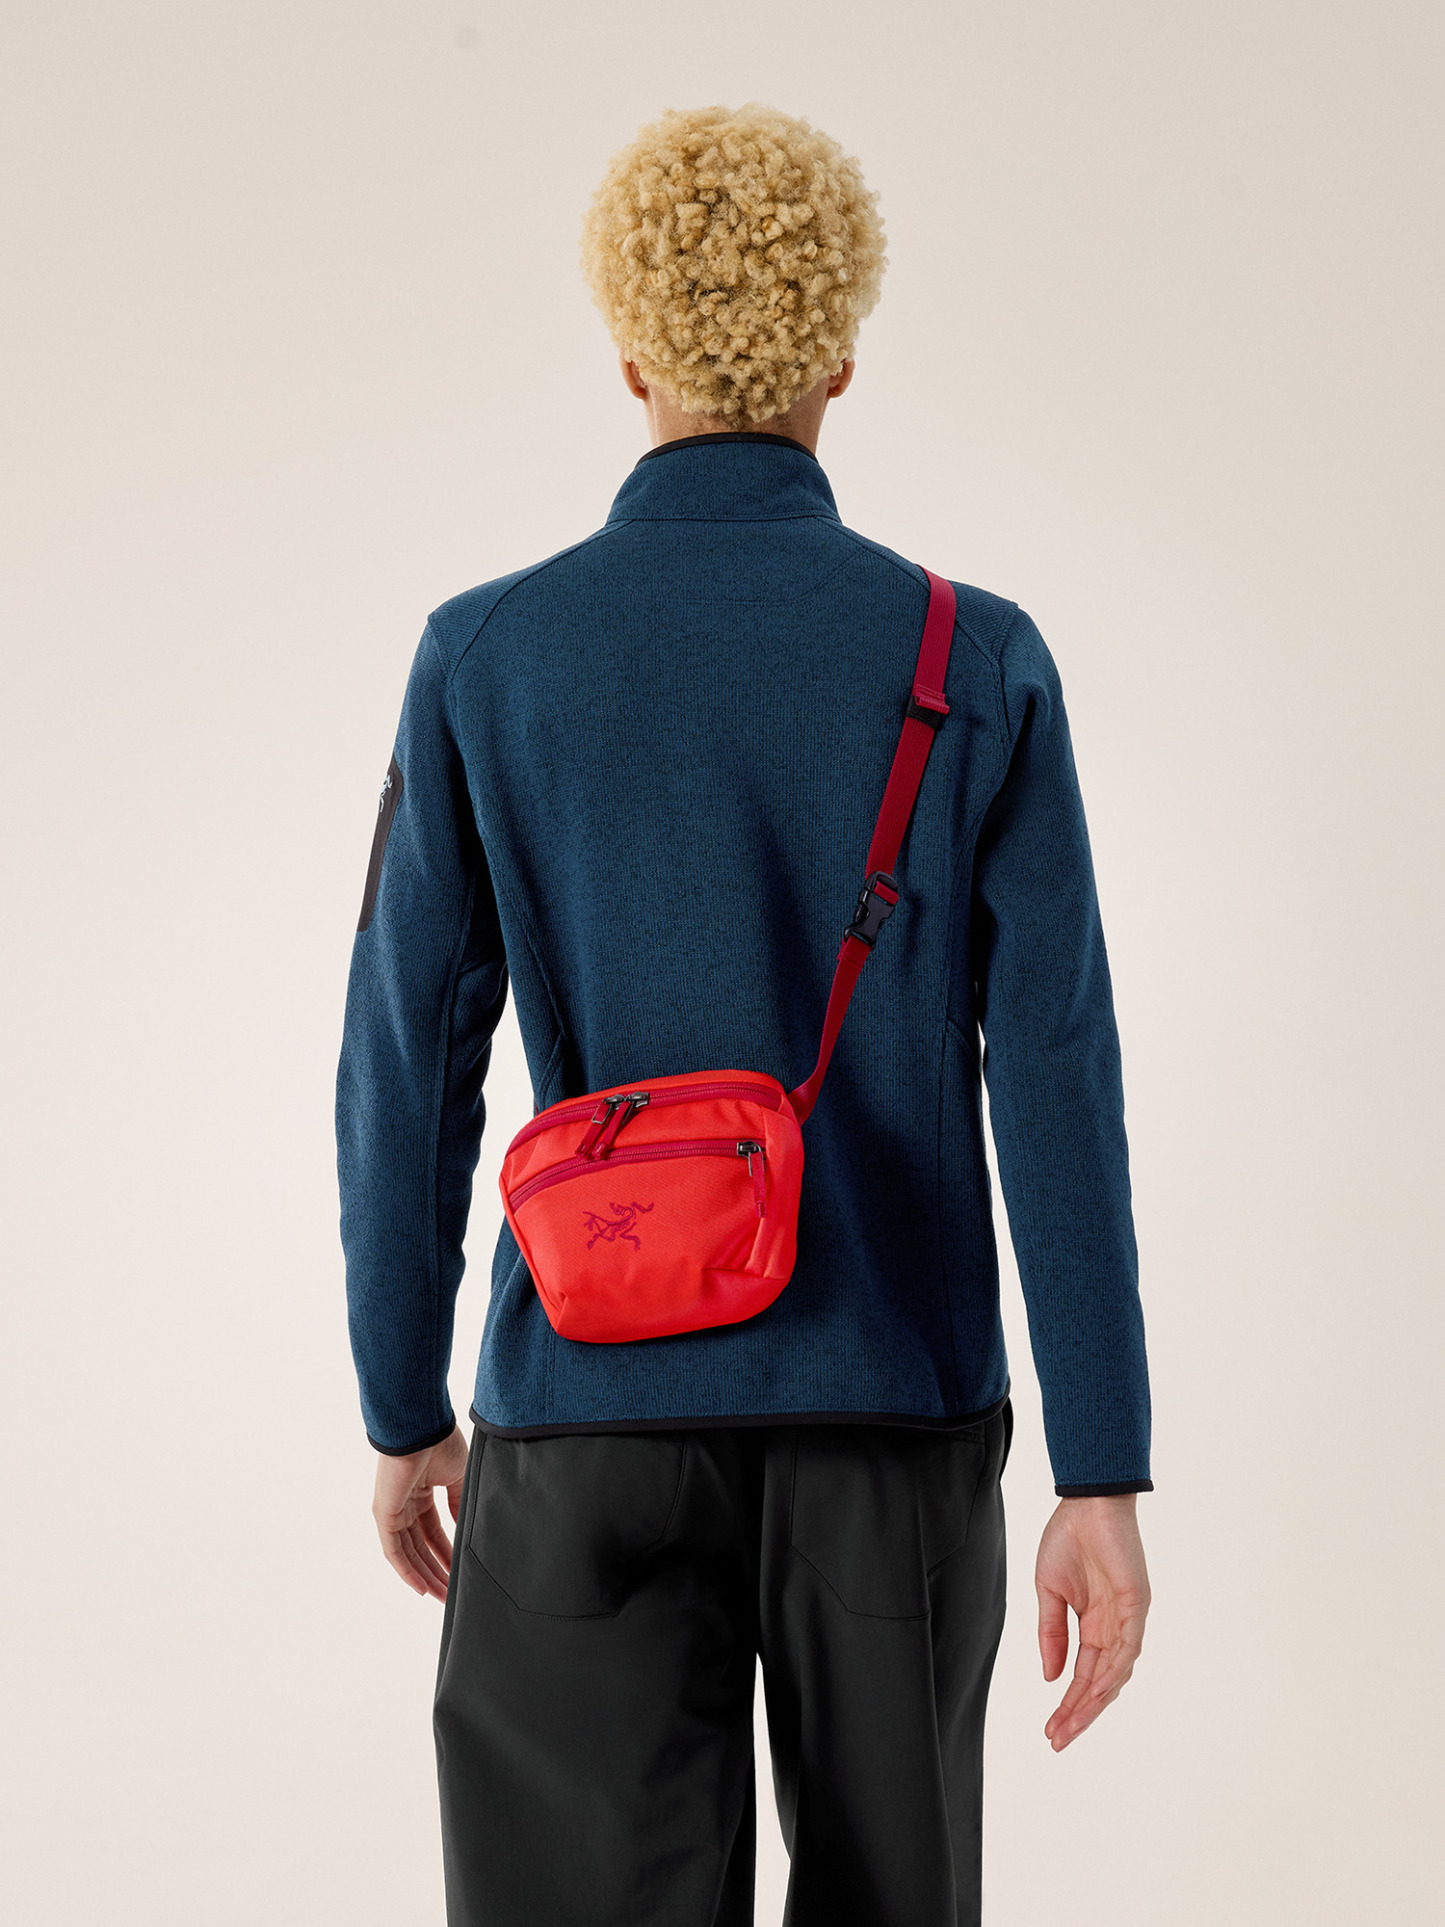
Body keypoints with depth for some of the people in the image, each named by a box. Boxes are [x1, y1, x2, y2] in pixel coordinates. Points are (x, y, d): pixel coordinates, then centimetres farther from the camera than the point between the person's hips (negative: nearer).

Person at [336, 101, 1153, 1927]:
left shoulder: (484, 658, -4)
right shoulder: (978, 666, -4)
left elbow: (407, 1076, -3)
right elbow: (1056, 1091, -8)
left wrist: (401, 1412, 10)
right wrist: (1105, 1479, -3)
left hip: (593, 1410, -1)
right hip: (897, 1417, 1)